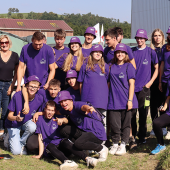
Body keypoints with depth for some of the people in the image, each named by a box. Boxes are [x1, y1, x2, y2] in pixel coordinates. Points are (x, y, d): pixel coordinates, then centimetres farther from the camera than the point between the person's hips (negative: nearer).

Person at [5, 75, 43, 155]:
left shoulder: (40, 99, -18)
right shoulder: (17, 96, -23)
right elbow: (9, 116, -18)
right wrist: (16, 118, -40)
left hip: (27, 122, 2)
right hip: (14, 124, -2)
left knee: (32, 127, -36)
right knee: (16, 151, -16)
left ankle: (21, 143, -6)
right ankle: (10, 138, 17)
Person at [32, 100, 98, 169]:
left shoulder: (57, 118, 10)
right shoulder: (40, 119, 9)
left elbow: (66, 120, -15)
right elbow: (40, 137, 3)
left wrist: (62, 120, -41)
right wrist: (40, 154, -7)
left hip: (59, 142, 1)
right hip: (49, 144, -1)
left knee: (66, 142, -31)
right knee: (51, 147, -35)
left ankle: (87, 158, -51)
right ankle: (67, 161, -65)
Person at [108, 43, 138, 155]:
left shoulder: (129, 66, 1)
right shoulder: (112, 67, 12)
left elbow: (131, 84, -4)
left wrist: (130, 100, -11)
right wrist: (108, 97, 11)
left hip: (125, 99, -3)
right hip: (113, 100, 3)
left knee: (125, 123, 4)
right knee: (114, 123, 2)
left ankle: (123, 145, 13)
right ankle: (115, 144, 15)